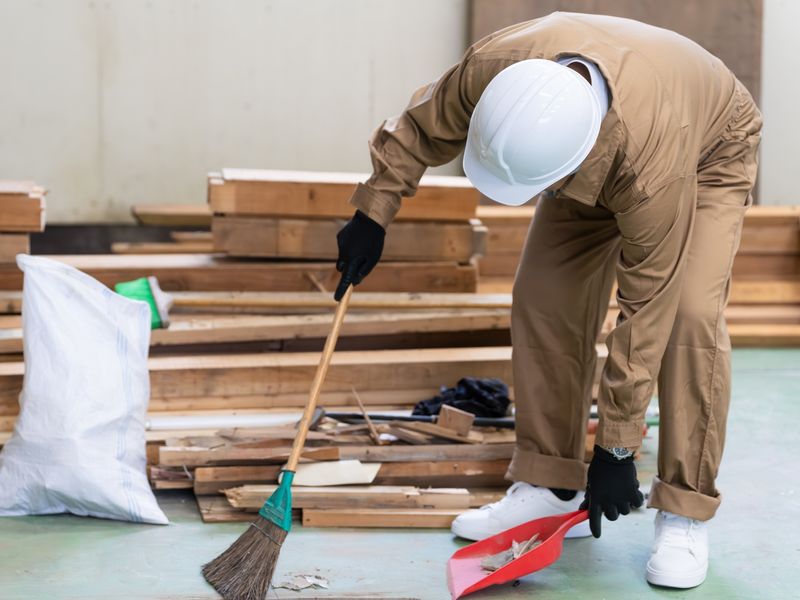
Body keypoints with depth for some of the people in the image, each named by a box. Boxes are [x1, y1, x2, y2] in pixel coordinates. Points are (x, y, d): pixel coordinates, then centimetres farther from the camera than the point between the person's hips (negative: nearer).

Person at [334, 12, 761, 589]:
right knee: (543, 300, -8)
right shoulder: (493, 66, -37)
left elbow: (643, 311, -37)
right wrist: (373, 214, -8)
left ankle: (685, 515, -12)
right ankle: (549, 487, 4)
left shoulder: (651, 160, -47)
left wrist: (616, 449, -29)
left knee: (689, 315, -24)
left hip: (709, 155, -5)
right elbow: (422, 129, -12)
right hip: (594, 167, 5)